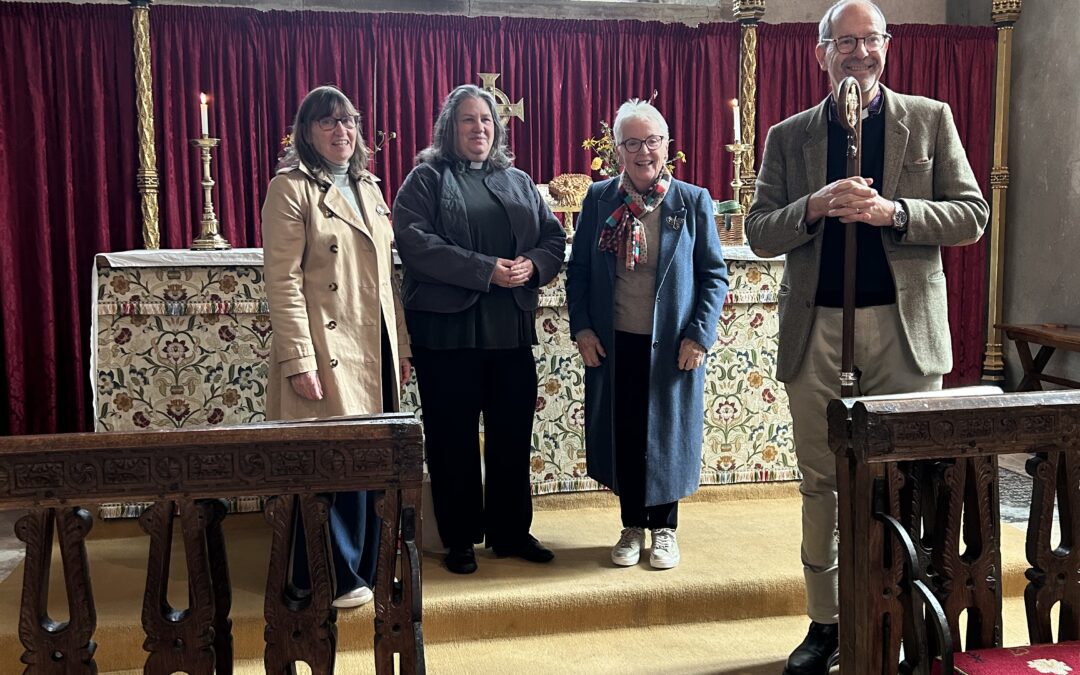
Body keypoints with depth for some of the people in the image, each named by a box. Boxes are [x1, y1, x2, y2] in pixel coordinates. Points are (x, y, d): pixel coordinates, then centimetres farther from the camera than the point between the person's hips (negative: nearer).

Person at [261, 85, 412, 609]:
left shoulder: (368, 188, 16)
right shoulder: (291, 189, -6)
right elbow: (283, 281, -13)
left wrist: (401, 344, 13)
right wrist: (299, 361, -19)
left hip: (374, 349, 7)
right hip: (328, 351, -7)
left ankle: (366, 566, 24)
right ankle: (334, 579, 13)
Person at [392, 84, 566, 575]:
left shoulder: (518, 182, 16)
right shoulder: (427, 178, 1)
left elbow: (554, 238, 12)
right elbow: (414, 241, -14)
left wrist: (533, 265, -11)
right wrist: (485, 270, -19)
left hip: (512, 328, 4)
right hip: (448, 328, -4)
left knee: (513, 434, 10)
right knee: (453, 438, 4)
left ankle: (511, 531, 24)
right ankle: (459, 539, 17)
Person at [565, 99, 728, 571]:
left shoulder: (693, 202, -3)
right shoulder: (599, 199, 2)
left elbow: (714, 274, -1)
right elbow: (578, 269, 6)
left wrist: (700, 335, -8)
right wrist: (581, 328, -2)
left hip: (671, 346, -1)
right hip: (612, 344, 2)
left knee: (667, 434, 8)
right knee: (622, 434, 9)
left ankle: (664, 528, 25)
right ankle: (632, 527, 25)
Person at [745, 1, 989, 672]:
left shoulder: (931, 119, 8)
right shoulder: (788, 137, 10)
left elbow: (972, 214, 2)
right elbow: (759, 231, 5)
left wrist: (893, 211, -15)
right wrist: (815, 206, -15)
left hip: (905, 326, -1)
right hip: (816, 330, 1)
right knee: (821, 482, 6)